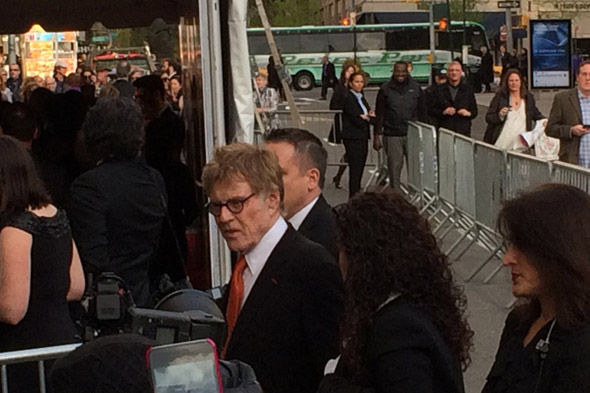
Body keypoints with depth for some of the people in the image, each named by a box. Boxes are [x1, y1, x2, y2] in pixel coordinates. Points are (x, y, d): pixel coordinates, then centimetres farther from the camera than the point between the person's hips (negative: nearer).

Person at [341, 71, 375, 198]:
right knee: (355, 169, -9)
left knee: (360, 169, 8)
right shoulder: (348, 99, -9)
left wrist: (367, 116, -7)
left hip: (363, 138, 8)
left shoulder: (361, 98, 17)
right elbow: (357, 120, -16)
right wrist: (368, 117, 0)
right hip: (353, 139, -8)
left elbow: (370, 117, 14)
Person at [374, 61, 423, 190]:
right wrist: (377, 136, 1)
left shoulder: (416, 88, 8)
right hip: (392, 135, -1)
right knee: (394, 167, 0)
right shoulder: (385, 89, 4)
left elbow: (422, 112, 11)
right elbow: (379, 113, 5)